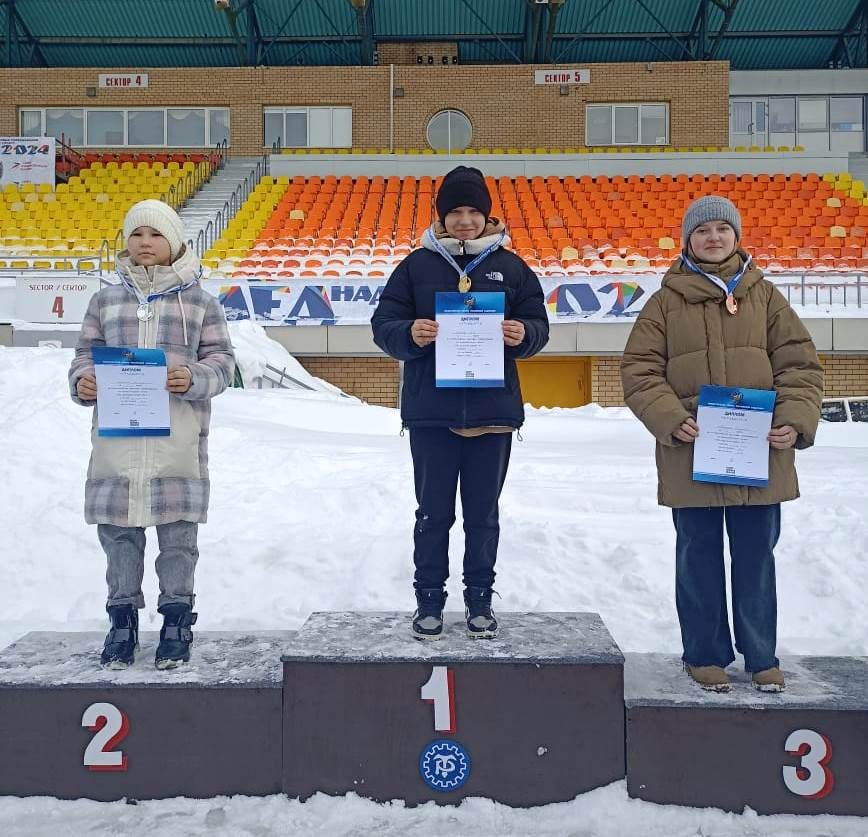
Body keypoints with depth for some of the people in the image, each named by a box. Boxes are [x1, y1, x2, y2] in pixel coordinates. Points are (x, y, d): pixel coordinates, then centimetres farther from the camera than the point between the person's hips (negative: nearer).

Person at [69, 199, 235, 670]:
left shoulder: (199, 302, 9)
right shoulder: (106, 300, 15)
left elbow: (221, 359, 5)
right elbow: (86, 355, 13)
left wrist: (195, 378, -15)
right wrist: (82, 383, -8)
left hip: (178, 440, -2)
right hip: (116, 436, 2)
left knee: (178, 532, 3)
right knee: (118, 532, 6)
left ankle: (177, 619, 17)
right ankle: (122, 620, 19)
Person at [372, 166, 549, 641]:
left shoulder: (510, 267, 8)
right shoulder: (418, 265, 5)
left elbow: (538, 324, 9)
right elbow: (383, 324, 3)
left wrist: (523, 335, -14)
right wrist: (410, 334, -19)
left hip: (493, 411, 1)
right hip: (431, 411, -1)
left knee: (483, 514, 11)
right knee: (433, 513, 7)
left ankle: (480, 600, 25)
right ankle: (429, 600, 21)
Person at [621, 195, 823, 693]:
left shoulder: (764, 295, 9)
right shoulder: (666, 302, 5)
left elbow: (800, 364, 6)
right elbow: (639, 371, -1)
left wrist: (796, 420, -9)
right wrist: (670, 419, -15)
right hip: (692, 453, -1)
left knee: (756, 556, 11)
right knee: (700, 557, 9)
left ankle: (762, 657, 26)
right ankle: (706, 655, 24)